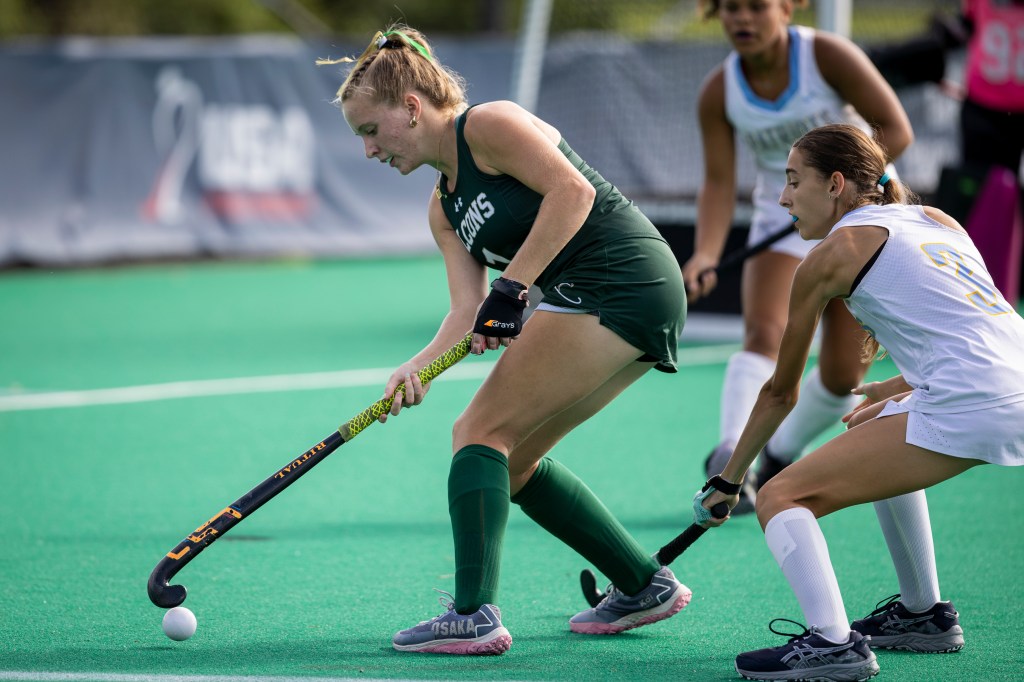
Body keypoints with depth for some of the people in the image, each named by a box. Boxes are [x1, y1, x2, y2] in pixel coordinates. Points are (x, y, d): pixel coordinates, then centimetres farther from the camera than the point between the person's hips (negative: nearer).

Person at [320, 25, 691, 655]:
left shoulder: (488, 126, -6)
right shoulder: (444, 210, 19)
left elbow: (572, 190, -18)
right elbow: (470, 309, 9)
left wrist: (512, 288, -18)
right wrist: (420, 366, -10)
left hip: (618, 280, -10)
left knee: (482, 431, -10)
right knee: (510, 459, 13)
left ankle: (475, 615, -15)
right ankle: (645, 585, 20)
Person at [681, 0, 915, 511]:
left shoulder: (828, 56, -17)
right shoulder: (719, 92, -9)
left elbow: (896, 130, -15)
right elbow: (718, 182, -11)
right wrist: (705, 254, -27)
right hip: (784, 220, 1)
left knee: (842, 374, -3)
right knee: (763, 333, -25)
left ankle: (781, 456, 21)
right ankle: (731, 458, -41)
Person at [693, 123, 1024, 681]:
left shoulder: (832, 255, 6)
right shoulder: (935, 219, 24)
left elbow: (780, 393, 14)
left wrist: (727, 481, 25)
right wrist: (890, 391, 34)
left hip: (966, 409, -8)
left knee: (781, 498, -4)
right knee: (878, 447, 37)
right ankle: (922, 614, 40)